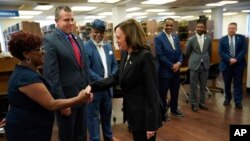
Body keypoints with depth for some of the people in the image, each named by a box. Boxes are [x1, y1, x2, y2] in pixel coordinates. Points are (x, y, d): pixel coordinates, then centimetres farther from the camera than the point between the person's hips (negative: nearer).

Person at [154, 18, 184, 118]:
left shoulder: (176, 37, 11)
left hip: (176, 69, 7)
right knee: (163, 93, 7)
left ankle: (174, 109, 36)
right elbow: (160, 55, -17)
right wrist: (171, 66, -16)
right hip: (164, 70, -6)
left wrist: (178, 63, -9)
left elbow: (180, 52, 10)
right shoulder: (158, 38, -11)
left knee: (175, 91, 17)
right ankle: (163, 111, 23)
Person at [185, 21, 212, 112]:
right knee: (193, 86, 3)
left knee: (203, 86, 11)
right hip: (194, 65, -2)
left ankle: (202, 102, 26)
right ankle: (194, 103, 17)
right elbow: (187, 53, 7)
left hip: (205, 65, 3)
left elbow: (210, 51, 16)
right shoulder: (191, 39, -4)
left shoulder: (208, 39, 3)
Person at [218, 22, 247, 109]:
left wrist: (236, 59, -17)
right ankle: (227, 99, 27)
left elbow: (244, 49, -4)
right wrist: (230, 59, -17)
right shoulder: (222, 39, 5)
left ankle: (238, 102, 11)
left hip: (238, 64, -1)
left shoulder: (241, 38, 4)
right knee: (227, 83, 10)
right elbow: (221, 52, -4)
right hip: (226, 64, 1)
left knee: (238, 84, 4)